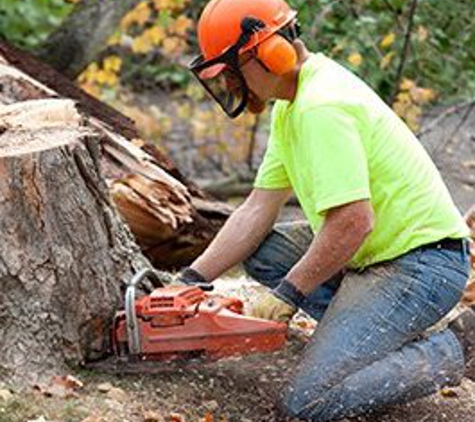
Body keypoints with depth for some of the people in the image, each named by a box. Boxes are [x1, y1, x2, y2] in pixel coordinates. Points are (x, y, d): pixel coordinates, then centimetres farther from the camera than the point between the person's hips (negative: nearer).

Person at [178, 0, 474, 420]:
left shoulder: (321, 109, -22)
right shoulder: (293, 101, 11)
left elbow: (353, 222, -27)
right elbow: (259, 209, 12)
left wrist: (289, 292, -14)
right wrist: (191, 280, 6)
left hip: (422, 264, -10)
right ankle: (376, 330, 8)